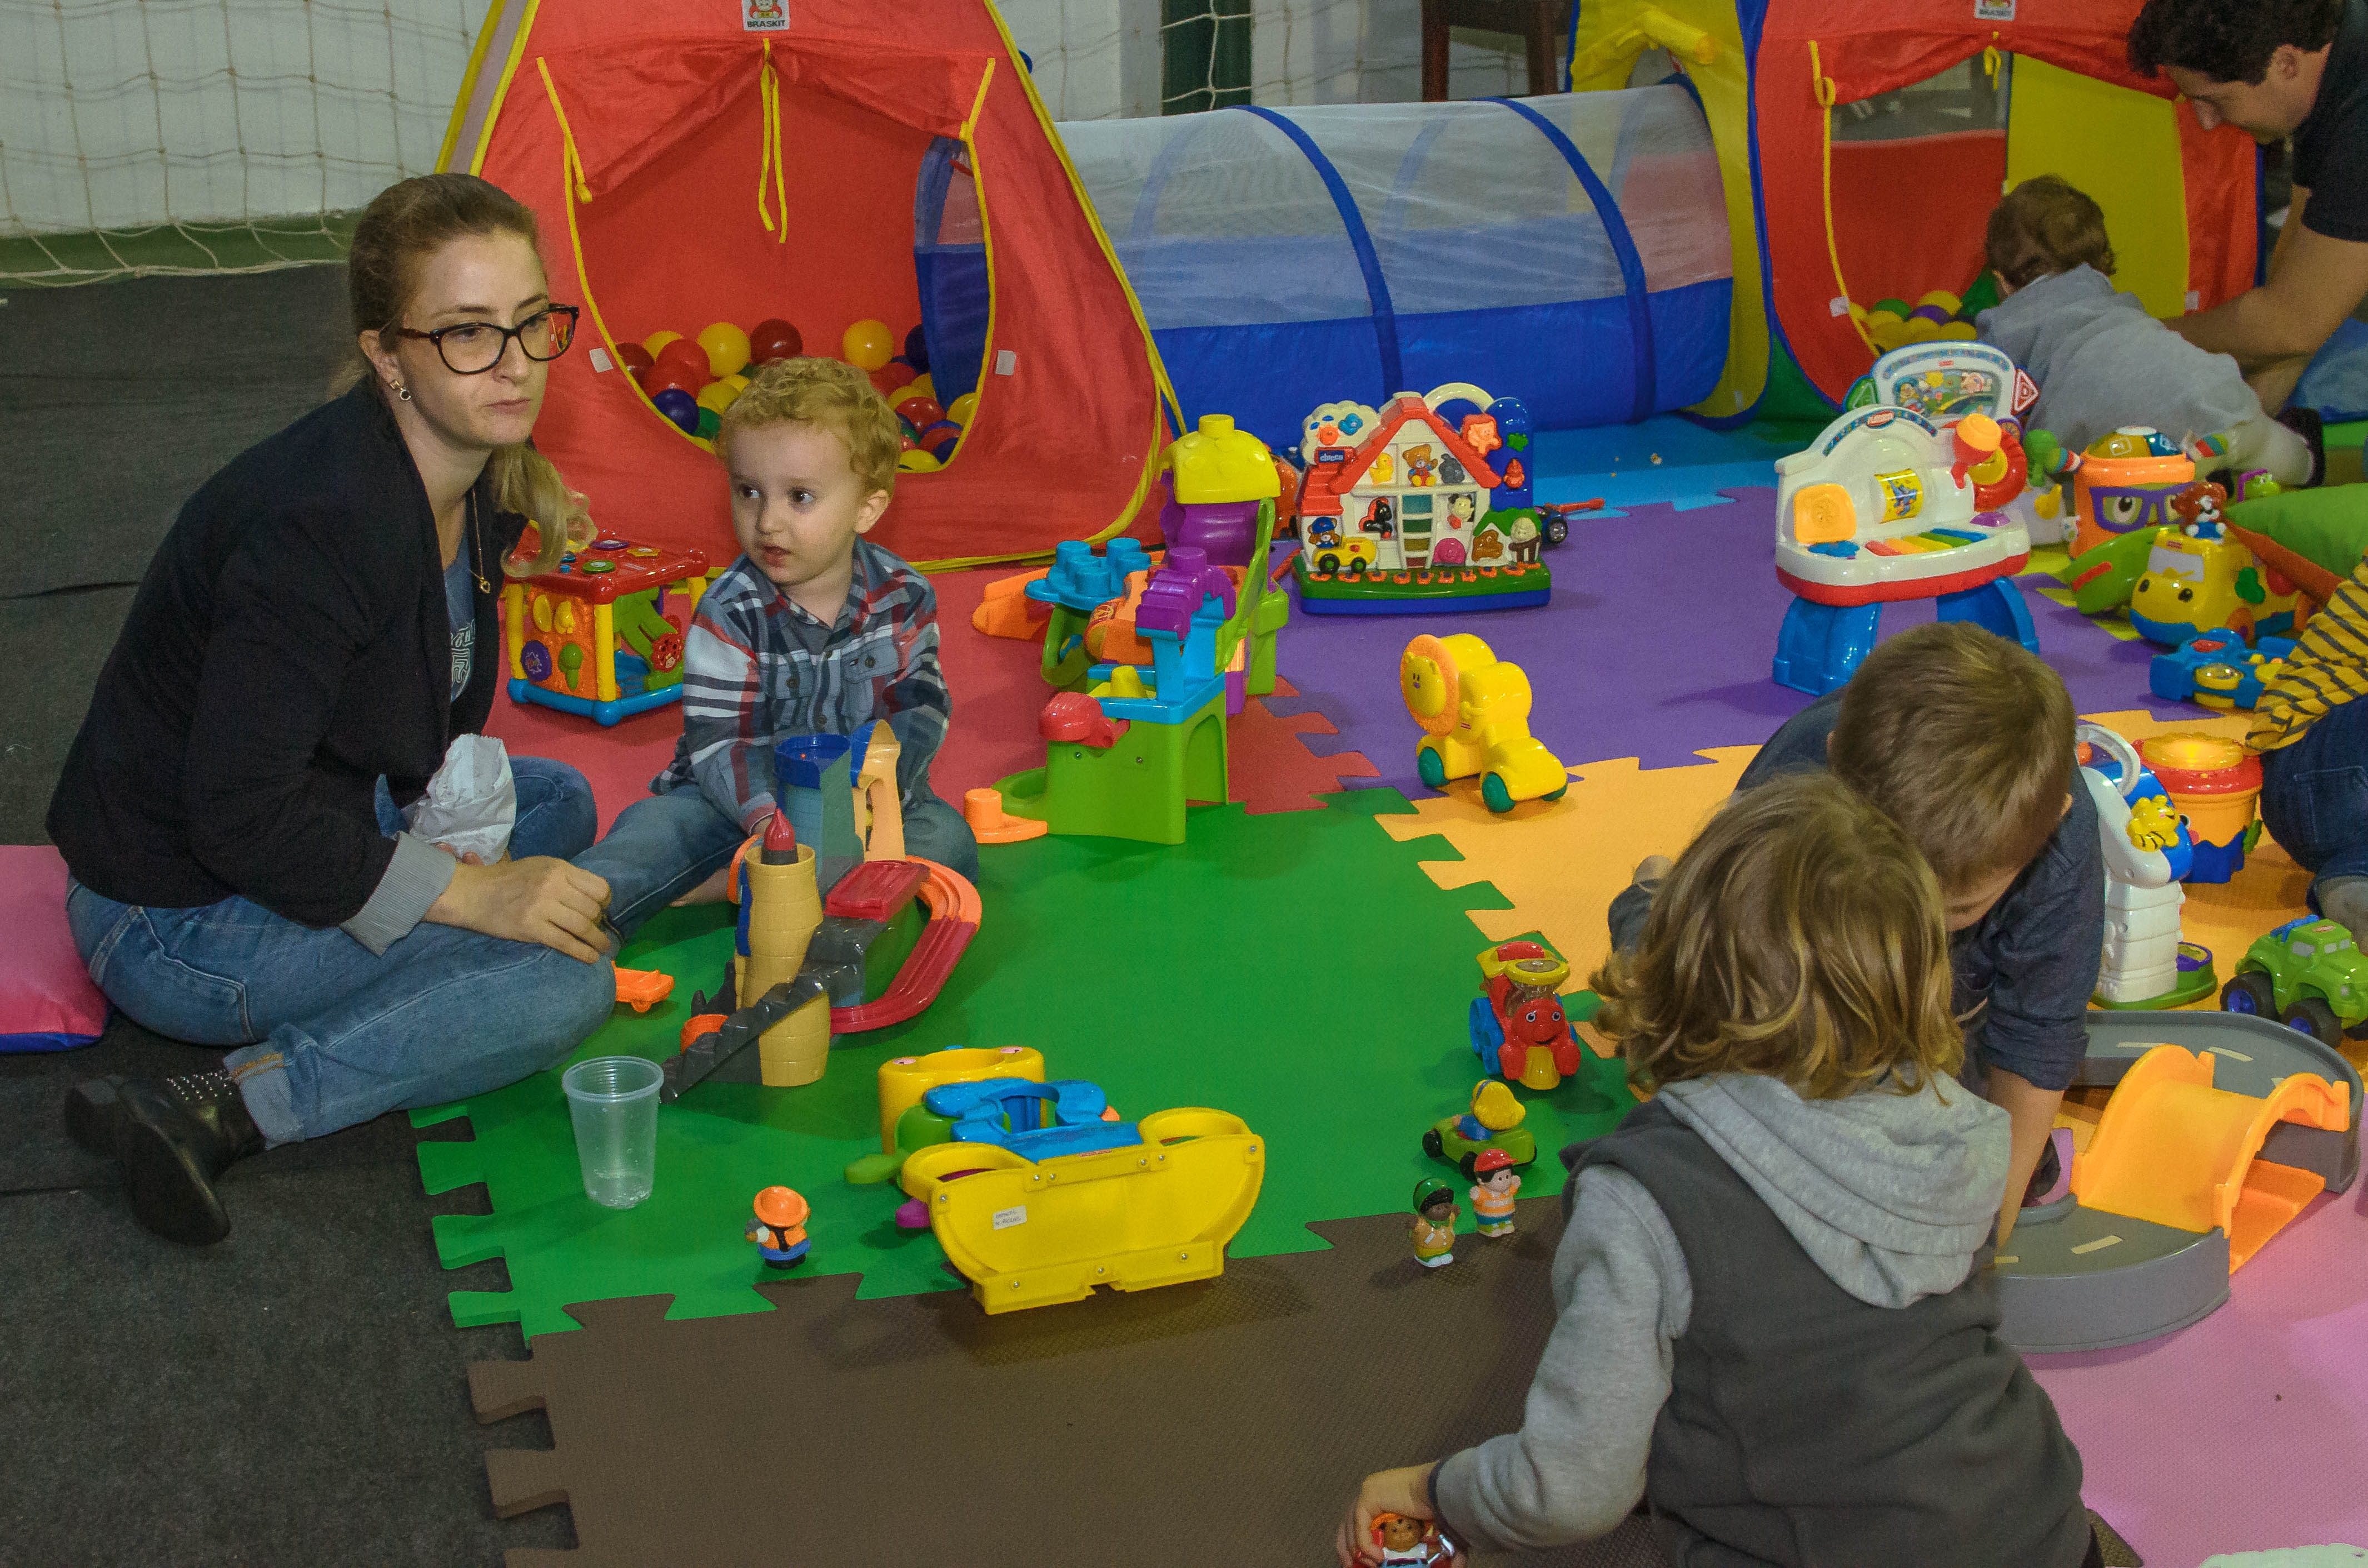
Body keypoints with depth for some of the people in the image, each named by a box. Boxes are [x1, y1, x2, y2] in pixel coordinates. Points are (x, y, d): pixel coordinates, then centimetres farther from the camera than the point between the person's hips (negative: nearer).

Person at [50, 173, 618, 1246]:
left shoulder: (477, 484, -1)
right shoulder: (325, 525, -30)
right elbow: (240, 816, -29)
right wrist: (470, 892, -24)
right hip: (177, 920, -9)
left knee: (559, 800, 16)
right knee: (562, 982, -19)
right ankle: (211, 1110, -22)